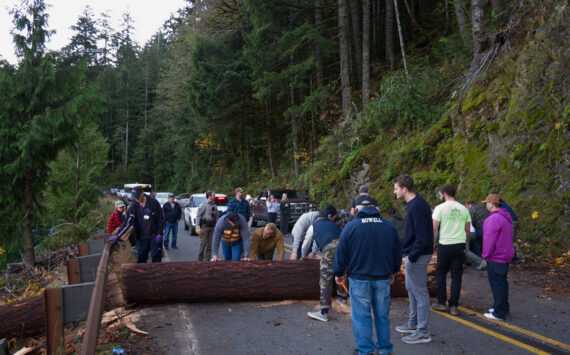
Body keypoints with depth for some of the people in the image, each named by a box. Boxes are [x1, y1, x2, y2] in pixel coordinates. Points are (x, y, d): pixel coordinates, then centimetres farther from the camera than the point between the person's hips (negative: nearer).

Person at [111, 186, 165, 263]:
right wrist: (117, 236, -8)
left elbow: (161, 219, -5)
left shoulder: (153, 202, -9)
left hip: (154, 236, -3)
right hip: (142, 237, 3)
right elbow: (127, 223, -1)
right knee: (141, 259, 8)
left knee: (156, 257, 1)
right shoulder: (133, 207, 0)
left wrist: (159, 234, -10)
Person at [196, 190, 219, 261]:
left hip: (212, 227, 5)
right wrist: (198, 227, -13)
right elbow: (198, 216, -6)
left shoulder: (214, 206, 13)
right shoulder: (203, 205, -4)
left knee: (210, 244, 4)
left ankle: (206, 260, 11)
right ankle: (200, 260, 6)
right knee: (203, 243, -4)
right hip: (204, 226, -5)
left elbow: (217, 217, 17)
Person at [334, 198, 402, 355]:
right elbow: (397, 252, 14)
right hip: (383, 278, 4)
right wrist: (393, 271, 28)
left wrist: (339, 274, 11)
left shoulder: (350, 227, -6)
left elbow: (341, 253, -2)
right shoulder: (389, 226, 5)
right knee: (382, 315, 14)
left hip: (359, 279, -3)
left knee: (361, 316, 5)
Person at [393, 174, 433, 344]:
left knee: (420, 292, -1)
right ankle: (413, 323, 35)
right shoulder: (414, 203, 10)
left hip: (418, 256, -10)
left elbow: (422, 237, -26)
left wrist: (412, 257, -20)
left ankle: (423, 332, 10)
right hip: (413, 255, 10)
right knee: (411, 289, 21)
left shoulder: (417, 206, -22)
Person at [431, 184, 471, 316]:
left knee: (441, 274, 12)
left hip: (445, 245, -4)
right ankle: (453, 306, 8)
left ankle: (441, 303, 14)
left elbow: (434, 228, -9)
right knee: (457, 276, 7)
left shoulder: (440, 208, -6)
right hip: (460, 245, 4)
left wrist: (434, 242, 3)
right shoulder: (463, 209, 8)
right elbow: (467, 229, 12)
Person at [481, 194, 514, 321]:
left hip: (496, 258, -10)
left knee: (497, 284, -2)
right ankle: (503, 308, 30)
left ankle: (499, 313, 6)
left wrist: (486, 255, -12)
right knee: (502, 283, 19)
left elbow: (490, 239, -23)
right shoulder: (506, 217, 11)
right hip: (505, 255, 10)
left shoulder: (494, 218, -22)